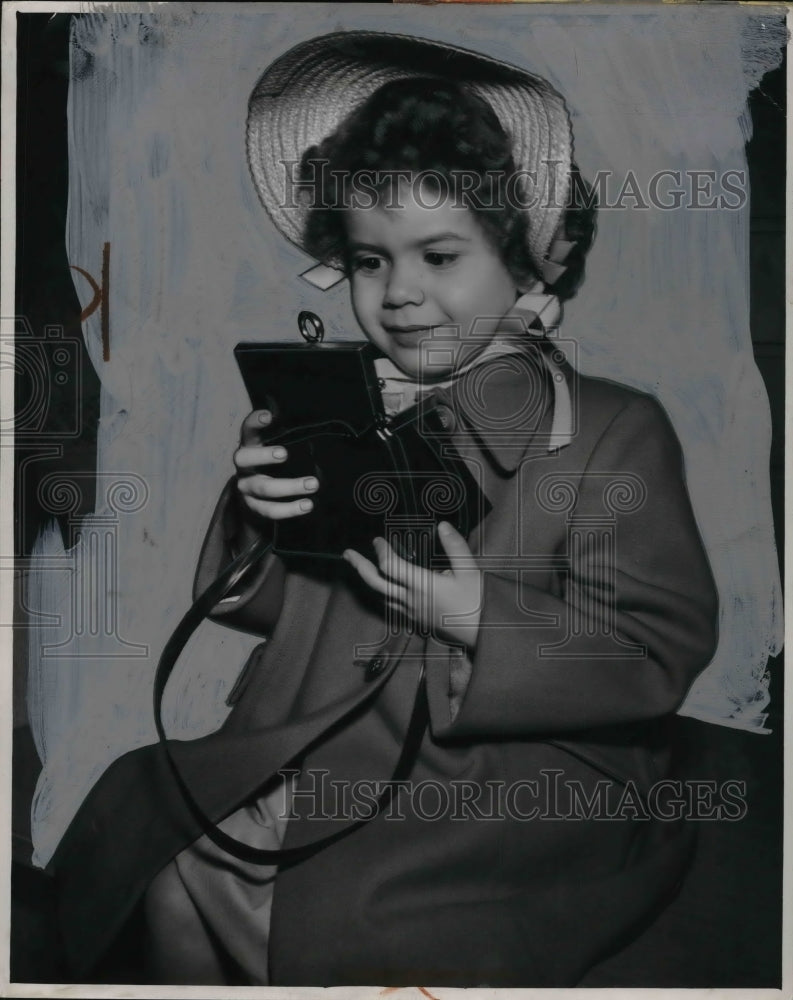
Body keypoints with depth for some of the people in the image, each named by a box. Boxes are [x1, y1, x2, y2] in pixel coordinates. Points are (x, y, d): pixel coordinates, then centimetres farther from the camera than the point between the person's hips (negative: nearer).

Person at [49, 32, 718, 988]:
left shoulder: (615, 430, -2)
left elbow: (659, 655, -8)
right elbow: (265, 606, 15)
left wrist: (480, 620, -21)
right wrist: (261, 512, -8)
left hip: (515, 776, -4)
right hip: (315, 756, 5)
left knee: (346, 919, -26)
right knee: (176, 885, -11)